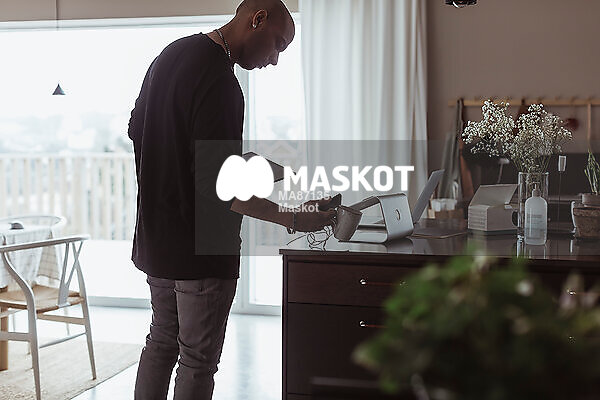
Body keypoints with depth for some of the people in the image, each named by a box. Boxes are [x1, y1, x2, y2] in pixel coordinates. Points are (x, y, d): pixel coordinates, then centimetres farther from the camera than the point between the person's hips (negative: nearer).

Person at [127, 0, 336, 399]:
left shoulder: (171, 53, 7)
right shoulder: (218, 79, -24)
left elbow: (135, 131, 18)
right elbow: (217, 186, -28)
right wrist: (293, 218, -24)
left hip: (155, 237, 9)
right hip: (202, 247, -9)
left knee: (162, 340, 22)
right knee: (198, 360, 4)